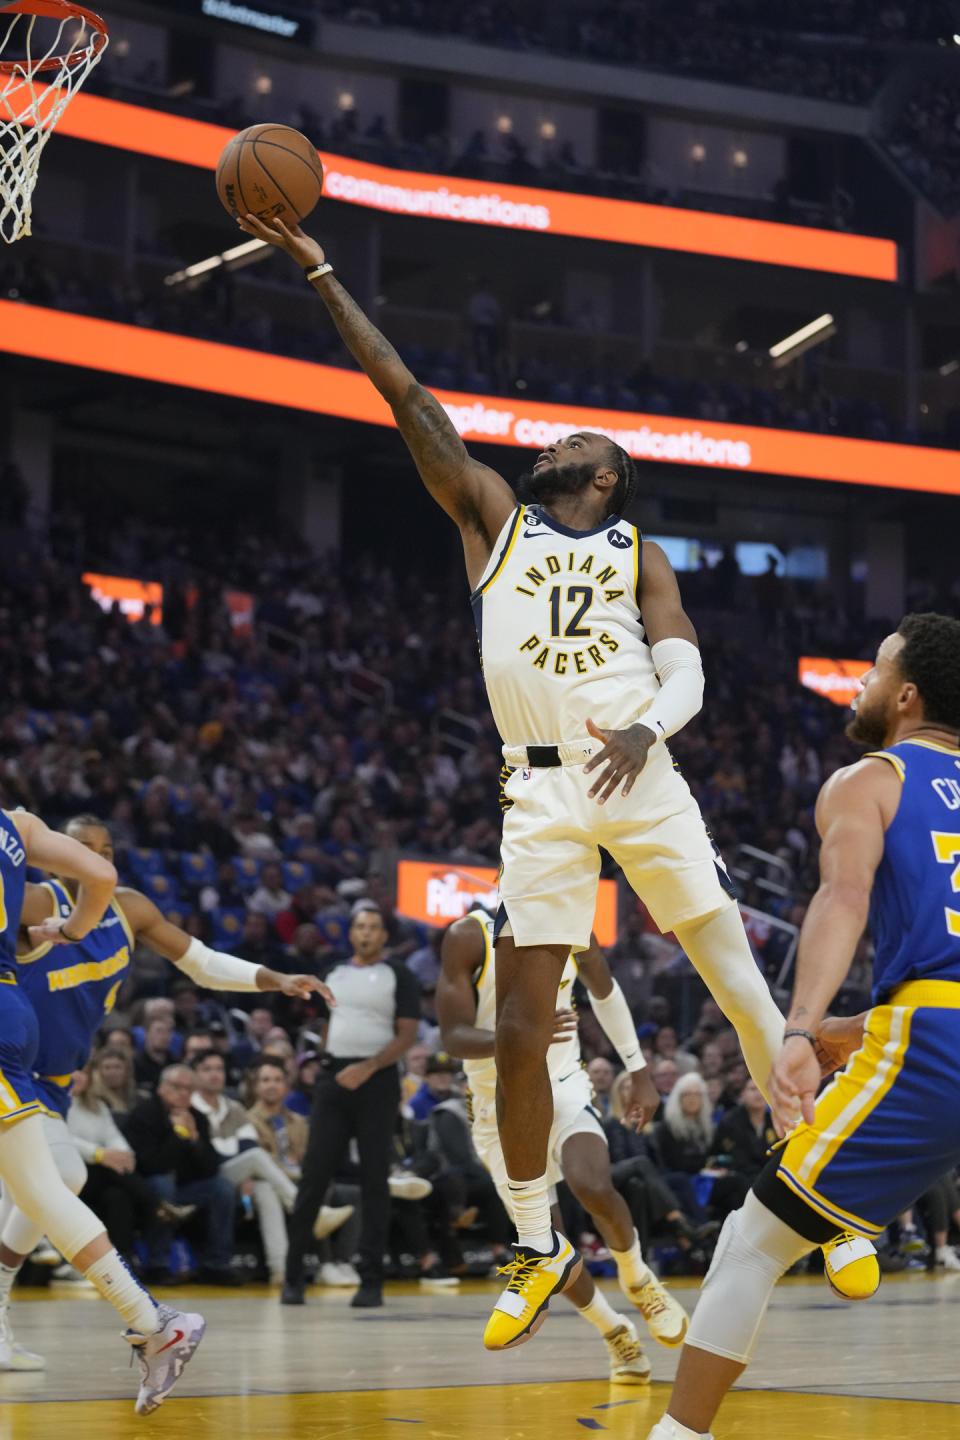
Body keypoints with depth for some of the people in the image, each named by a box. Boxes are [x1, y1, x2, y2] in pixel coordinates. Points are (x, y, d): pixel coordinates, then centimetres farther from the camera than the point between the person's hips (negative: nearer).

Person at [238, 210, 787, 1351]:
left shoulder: (639, 557, 15)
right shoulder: (493, 517, 17)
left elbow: (684, 670, 1)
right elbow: (407, 396, 11)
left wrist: (647, 728, -23)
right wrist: (317, 270, 7)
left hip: (641, 776, -1)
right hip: (540, 794, 1)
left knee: (739, 982, -7)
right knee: (519, 1031, -2)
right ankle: (539, 1252, 12)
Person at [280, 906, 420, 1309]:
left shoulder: (397, 975, -1)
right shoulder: (335, 973, 14)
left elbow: (407, 1035, -6)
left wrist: (367, 1068, -18)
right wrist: (320, 1061, 13)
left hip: (376, 1081, -4)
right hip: (333, 1079, 4)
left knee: (374, 1180, -2)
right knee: (314, 1174, -1)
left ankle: (371, 1279, 1)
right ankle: (293, 1273, 2)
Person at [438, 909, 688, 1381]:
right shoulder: (468, 937, -16)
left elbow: (604, 990, 17)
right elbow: (454, 1036, -21)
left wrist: (637, 1067, 20)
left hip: (563, 1089, 1)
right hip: (502, 1105, -1)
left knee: (593, 1186, -28)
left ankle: (637, 1279, 1)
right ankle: (616, 1333, 20)